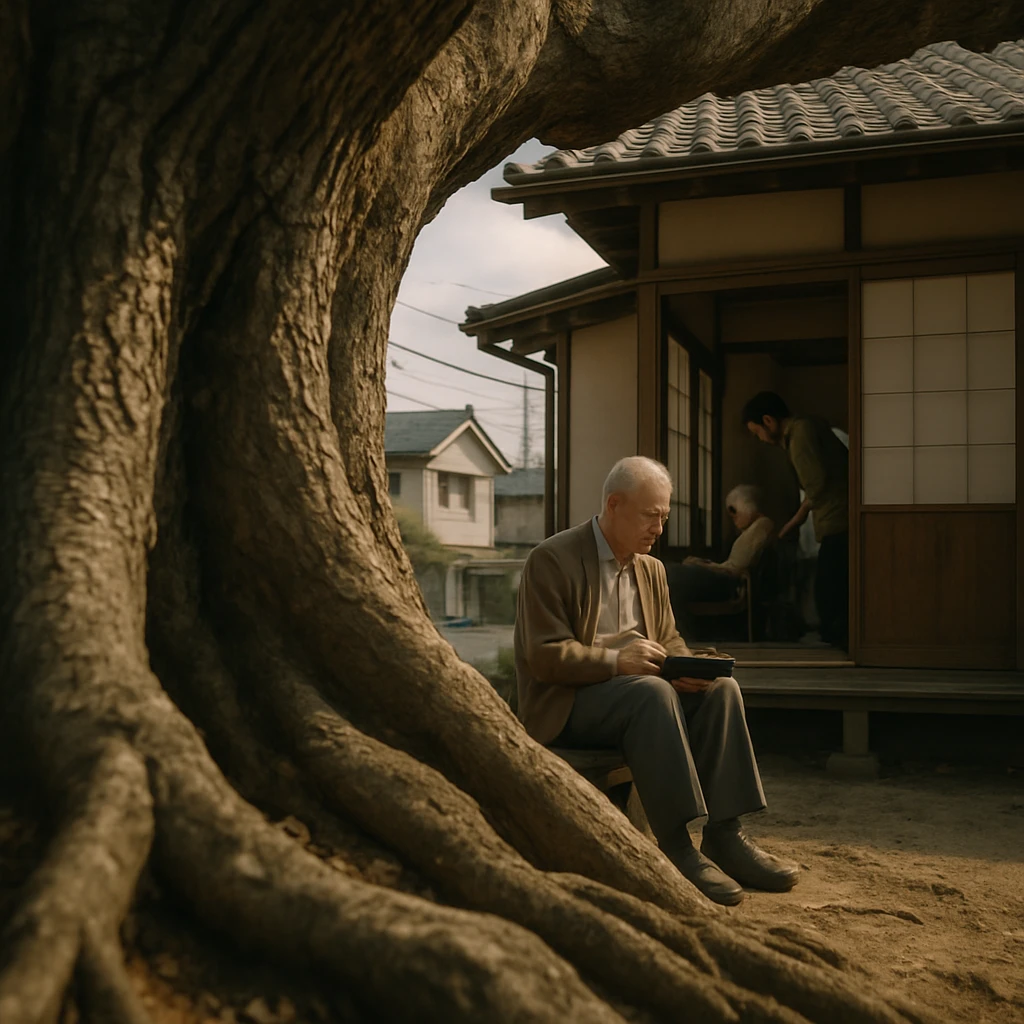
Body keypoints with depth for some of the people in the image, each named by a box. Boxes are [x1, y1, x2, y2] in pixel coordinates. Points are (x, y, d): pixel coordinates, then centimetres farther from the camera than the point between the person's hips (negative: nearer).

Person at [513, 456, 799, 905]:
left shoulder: (651, 569, 13)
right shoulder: (552, 560, -11)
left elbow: (669, 639, 17)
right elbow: (544, 656, -17)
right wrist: (616, 660, -31)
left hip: (637, 687, 7)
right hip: (564, 702, -7)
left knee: (721, 688, -17)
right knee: (652, 693, -35)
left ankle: (724, 834, -17)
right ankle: (675, 846, -32)